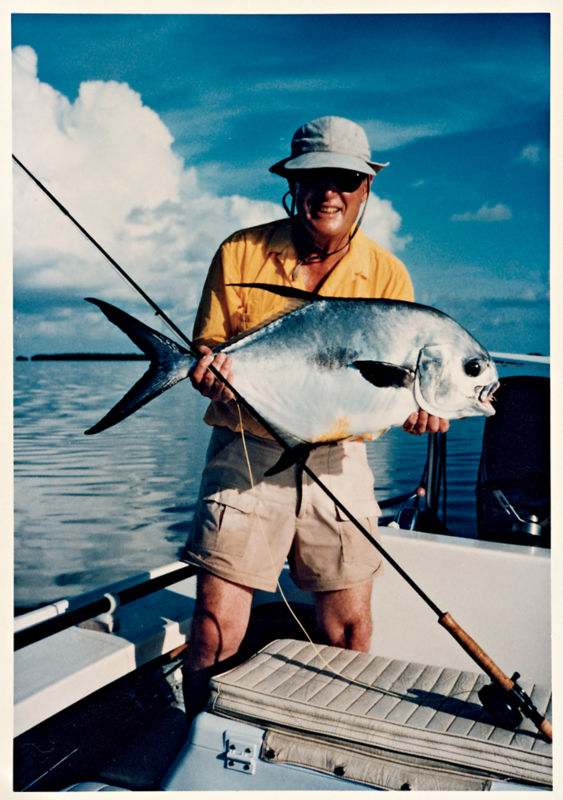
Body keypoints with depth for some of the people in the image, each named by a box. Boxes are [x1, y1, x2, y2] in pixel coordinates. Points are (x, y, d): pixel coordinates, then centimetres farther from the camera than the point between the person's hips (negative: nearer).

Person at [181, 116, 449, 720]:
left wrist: (416, 405, -20)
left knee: (348, 633, 7)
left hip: (337, 461, 2)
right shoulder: (241, 253, 0)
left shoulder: (387, 275, 3)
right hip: (246, 453, -1)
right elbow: (206, 348, 3)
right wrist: (210, 369, -21)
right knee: (217, 627, -3)